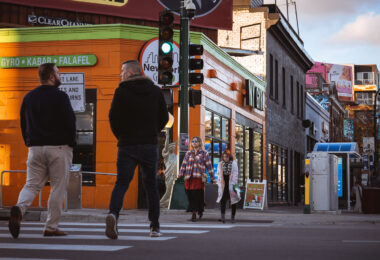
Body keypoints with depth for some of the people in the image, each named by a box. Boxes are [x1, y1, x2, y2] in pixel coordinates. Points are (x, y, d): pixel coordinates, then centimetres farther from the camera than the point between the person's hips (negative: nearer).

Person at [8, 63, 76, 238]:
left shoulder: (28, 97, 11)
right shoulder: (60, 97, -7)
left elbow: (23, 124, 14)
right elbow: (70, 122, -9)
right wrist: (71, 144, 3)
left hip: (35, 149, 5)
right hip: (58, 148, -5)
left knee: (31, 185, 7)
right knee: (58, 188, 3)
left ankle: (19, 208, -22)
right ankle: (51, 227, 3)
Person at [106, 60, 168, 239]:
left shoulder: (121, 91, -3)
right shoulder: (155, 91, 8)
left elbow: (114, 117, -6)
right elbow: (164, 117, 9)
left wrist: (120, 136, 11)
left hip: (127, 145, -2)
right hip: (150, 145, 2)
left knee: (121, 183, -2)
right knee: (151, 186, 12)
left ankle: (113, 214, -28)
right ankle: (155, 226, 13)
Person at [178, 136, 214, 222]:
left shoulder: (204, 153, 8)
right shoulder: (188, 153, 16)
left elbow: (209, 166, 8)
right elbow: (184, 164, 13)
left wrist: (212, 178, 6)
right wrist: (180, 174, 1)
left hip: (199, 178, -3)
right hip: (189, 178, 3)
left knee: (197, 196, -11)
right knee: (190, 196, -1)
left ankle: (194, 214, -6)